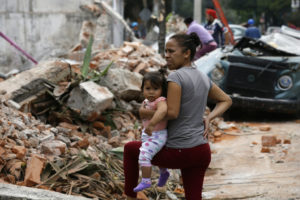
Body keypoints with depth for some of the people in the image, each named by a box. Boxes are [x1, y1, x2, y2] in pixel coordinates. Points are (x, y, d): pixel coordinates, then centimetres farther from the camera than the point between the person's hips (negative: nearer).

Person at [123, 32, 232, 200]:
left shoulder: (176, 76, -15)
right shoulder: (204, 78, 10)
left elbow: (172, 113, -22)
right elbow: (226, 101, 22)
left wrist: (146, 113, -5)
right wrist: (208, 119, 9)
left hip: (179, 153, -7)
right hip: (202, 151, 7)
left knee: (130, 148, 17)